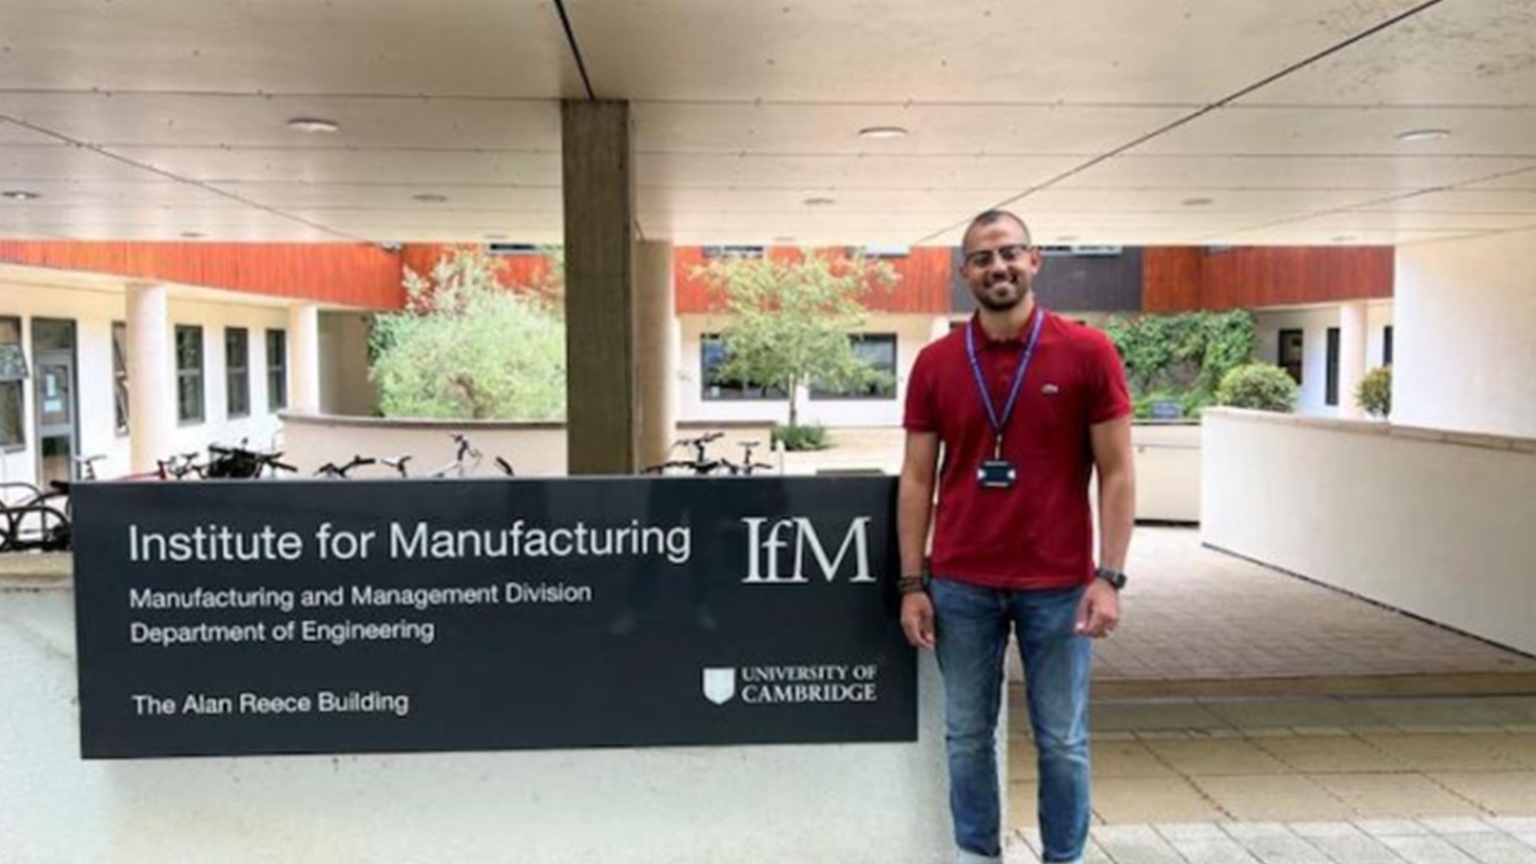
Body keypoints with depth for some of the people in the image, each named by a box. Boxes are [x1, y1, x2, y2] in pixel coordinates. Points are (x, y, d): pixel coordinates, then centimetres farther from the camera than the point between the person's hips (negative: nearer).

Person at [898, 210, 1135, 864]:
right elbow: (917, 479, 4)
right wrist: (912, 583, 0)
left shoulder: (1087, 353, -4)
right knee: (967, 734, 11)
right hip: (960, 584, 2)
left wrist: (1109, 577, -10)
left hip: (1058, 585, -1)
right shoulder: (935, 363, 2)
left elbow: (1116, 473, -3)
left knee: (1062, 739, 10)